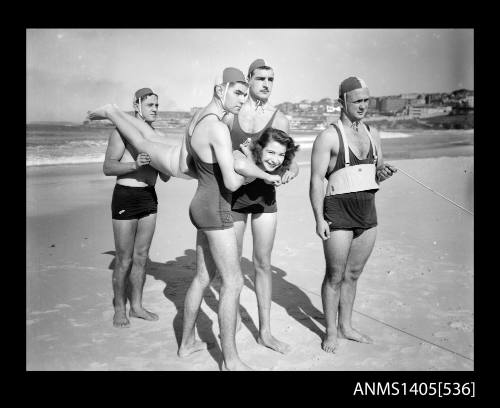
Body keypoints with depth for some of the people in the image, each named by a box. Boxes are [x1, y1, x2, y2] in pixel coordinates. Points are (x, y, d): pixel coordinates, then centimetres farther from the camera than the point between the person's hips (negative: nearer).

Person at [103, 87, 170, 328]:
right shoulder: (122, 132, -8)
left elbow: (164, 177, 12)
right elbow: (107, 168, -14)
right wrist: (135, 164, -29)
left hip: (149, 198, 6)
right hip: (126, 197, -6)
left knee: (141, 256, 12)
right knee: (124, 259, 1)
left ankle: (136, 306, 24)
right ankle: (119, 309, 18)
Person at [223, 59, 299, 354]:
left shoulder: (279, 119, -2)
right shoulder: (230, 114, 0)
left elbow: (292, 162, -2)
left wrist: (290, 171, -24)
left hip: (264, 195, 0)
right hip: (233, 193, 1)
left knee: (263, 263, 4)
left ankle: (265, 332, 15)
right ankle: (234, 317, 30)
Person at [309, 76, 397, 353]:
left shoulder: (372, 134, 11)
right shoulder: (329, 137, -9)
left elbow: (379, 170, 21)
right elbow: (316, 180, -11)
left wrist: (383, 173, -4)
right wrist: (319, 219, -17)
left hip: (368, 212, 6)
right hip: (338, 212, -6)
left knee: (353, 273, 16)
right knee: (335, 276, 4)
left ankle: (346, 326, 32)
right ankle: (331, 332, 21)